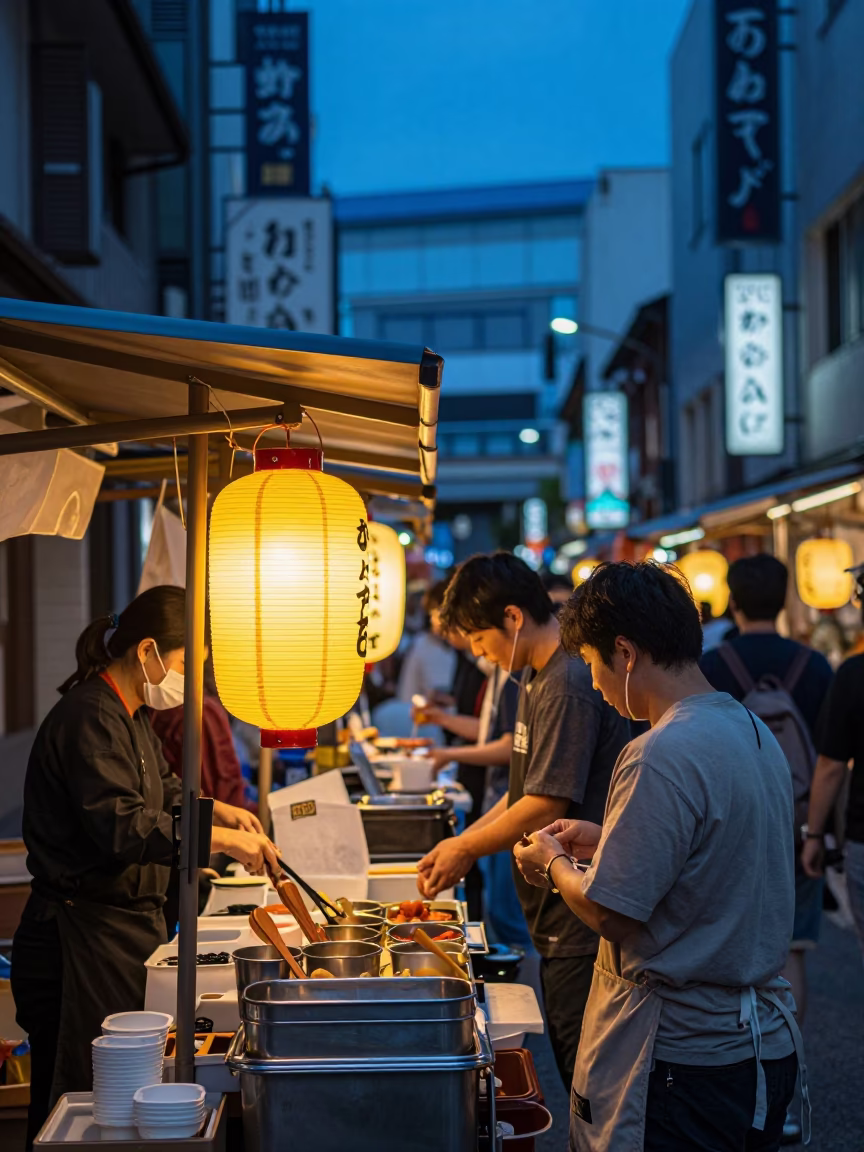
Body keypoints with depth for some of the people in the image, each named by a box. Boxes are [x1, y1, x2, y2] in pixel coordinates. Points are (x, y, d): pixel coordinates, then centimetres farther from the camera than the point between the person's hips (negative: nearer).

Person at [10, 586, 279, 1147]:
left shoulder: (129, 715, 15)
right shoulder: (90, 718, -18)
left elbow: (162, 788, 31)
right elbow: (123, 827, -28)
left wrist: (217, 809, 14)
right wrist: (220, 839, -26)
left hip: (126, 924, 10)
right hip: (82, 938, -10)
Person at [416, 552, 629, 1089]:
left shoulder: (569, 686, -20)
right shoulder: (540, 677, 13)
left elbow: (547, 805, -21)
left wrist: (468, 848, -8)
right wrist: (463, 841, 10)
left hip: (580, 919, -10)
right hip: (560, 917, 10)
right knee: (574, 1069, 16)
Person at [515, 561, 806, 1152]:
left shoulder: (662, 758, -23)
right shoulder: (754, 731, 6)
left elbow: (610, 914, -20)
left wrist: (553, 865, -1)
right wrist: (606, 841, 16)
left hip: (684, 1059, -9)